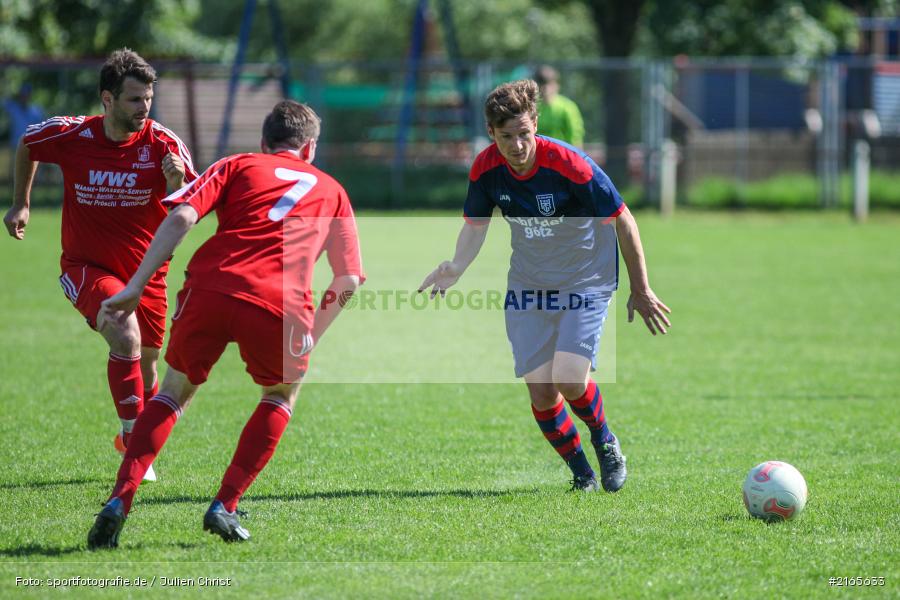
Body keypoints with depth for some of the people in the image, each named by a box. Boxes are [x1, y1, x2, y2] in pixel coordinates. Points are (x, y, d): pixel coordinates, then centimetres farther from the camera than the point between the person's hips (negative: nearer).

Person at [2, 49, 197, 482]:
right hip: (86, 267, -2)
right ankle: (134, 444, -20)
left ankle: (134, 439, 40)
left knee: (146, 361, 12)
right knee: (126, 337, -26)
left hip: (146, 272, 2)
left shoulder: (163, 144, -13)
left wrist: (178, 182, -35)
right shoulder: (69, 135, -13)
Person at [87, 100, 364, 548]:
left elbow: (181, 218, 6)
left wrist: (134, 289, 2)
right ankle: (225, 507, 17)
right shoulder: (331, 191, 28)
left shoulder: (238, 166, 24)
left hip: (210, 288, 1)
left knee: (175, 391, 23)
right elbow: (348, 280, 22)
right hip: (280, 305, -1)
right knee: (283, 393, 29)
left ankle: (119, 501, 5)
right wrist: (311, 336, 32)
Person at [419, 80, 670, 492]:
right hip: (527, 286, 4)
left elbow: (623, 221, -15)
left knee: (570, 381, -20)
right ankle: (580, 471, 20)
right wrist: (456, 267, -20)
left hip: (585, 283, -4)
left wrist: (640, 291, -9)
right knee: (540, 393, -4)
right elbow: (475, 226, 2)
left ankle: (604, 442, 13)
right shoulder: (485, 169, -12)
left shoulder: (570, 165, -25)